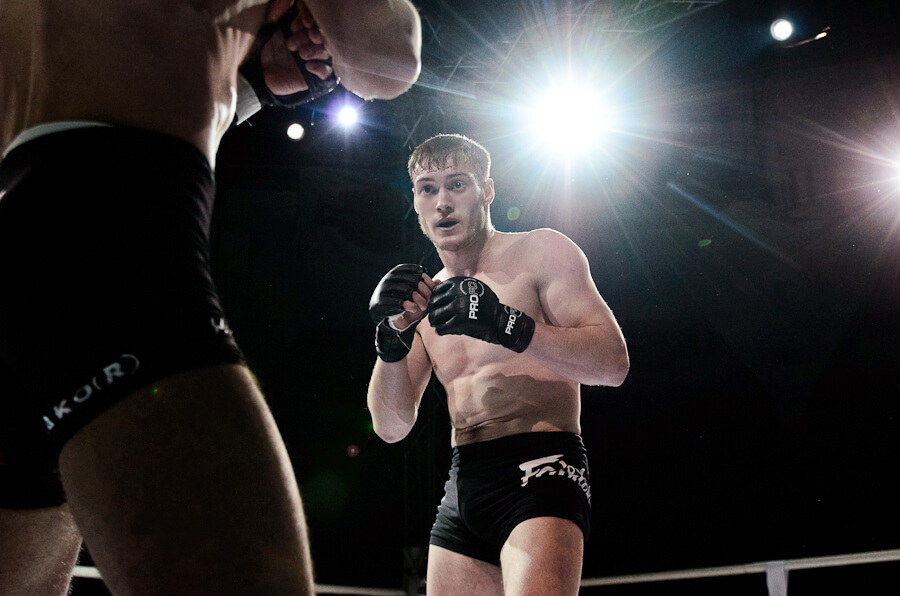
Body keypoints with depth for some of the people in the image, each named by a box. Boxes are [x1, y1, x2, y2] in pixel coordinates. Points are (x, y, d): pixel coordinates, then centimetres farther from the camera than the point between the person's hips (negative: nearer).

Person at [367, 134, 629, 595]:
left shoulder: (540, 252, 3)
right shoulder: (424, 298, 18)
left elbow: (613, 362, -9)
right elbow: (391, 428, 10)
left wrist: (506, 326, -21)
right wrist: (392, 340, -8)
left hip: (540, 469, -6)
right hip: (463, 486, 6)